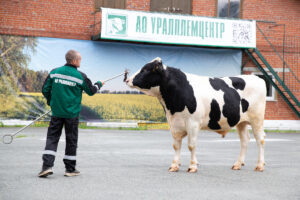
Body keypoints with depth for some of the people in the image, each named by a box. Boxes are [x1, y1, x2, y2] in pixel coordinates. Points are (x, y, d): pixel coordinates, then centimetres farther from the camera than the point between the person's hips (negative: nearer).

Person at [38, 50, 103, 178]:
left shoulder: (54, 72, 0)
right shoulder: (80, 76, -8)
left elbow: (45, 89, 4)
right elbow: (91, 91, 4)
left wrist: (50, 101, 22)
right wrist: (99, 84, 25)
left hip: (57, 112, 2)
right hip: (72, 114, -2)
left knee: (52, 138, 8)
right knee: (71, 140, 9)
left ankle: (47, 166, -5)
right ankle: (70, 169, 17)